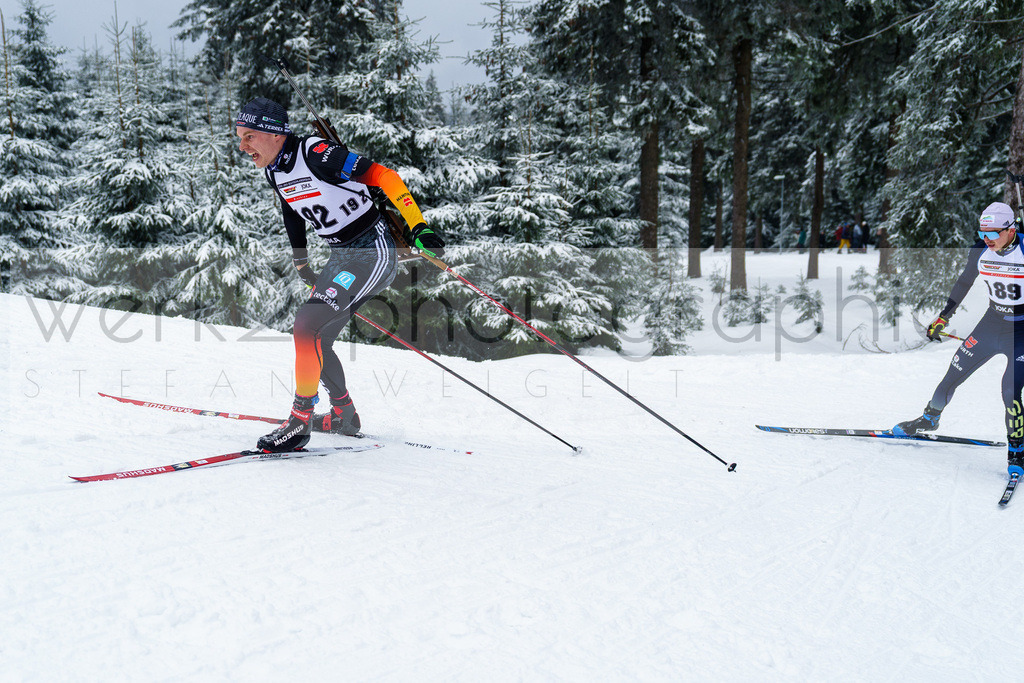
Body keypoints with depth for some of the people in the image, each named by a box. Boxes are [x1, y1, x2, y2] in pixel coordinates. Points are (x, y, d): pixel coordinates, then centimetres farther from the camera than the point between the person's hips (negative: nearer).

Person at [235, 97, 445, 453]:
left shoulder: (316, 153, -21)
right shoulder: (274, 170, 4)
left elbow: (382, 175, -23)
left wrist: (418, 226, -28)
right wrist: (301, 262, 28)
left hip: (373, 252, -9)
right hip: (341, 256, 9)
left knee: (308, 323, -21)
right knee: (314, 338, 11)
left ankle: (300, 420, -11)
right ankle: (343, 414, 31)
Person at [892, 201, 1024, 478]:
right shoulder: (980, 250, -8)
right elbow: (964, 281, 10)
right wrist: (943, 317, 15)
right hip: (992, 322, 5)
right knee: (954, 373, 7)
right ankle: (929, 419, 33)